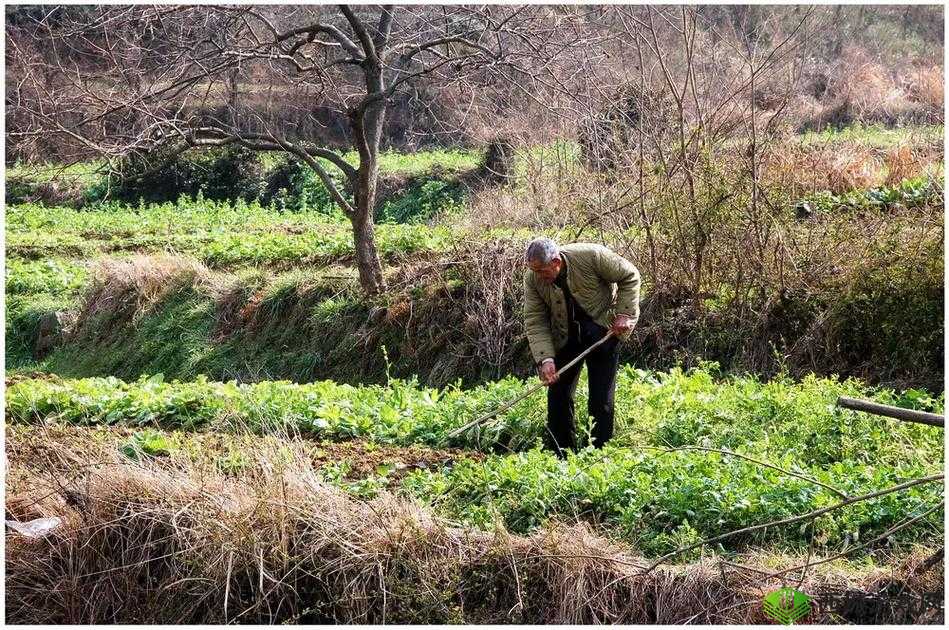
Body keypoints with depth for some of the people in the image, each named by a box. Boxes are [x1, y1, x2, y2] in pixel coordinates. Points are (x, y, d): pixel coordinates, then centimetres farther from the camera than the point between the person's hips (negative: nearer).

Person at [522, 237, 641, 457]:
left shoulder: (591, 256, -25)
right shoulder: (533, 279, -16)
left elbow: (630, 276, -11)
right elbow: (535, 322, -14)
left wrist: (624, 314, -16)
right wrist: (545, 359, -25)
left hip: (603, 331, -3)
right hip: (564, 338, 3)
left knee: (601, 399, -5)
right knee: (558, 394, 1)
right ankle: (560, 457, 11)